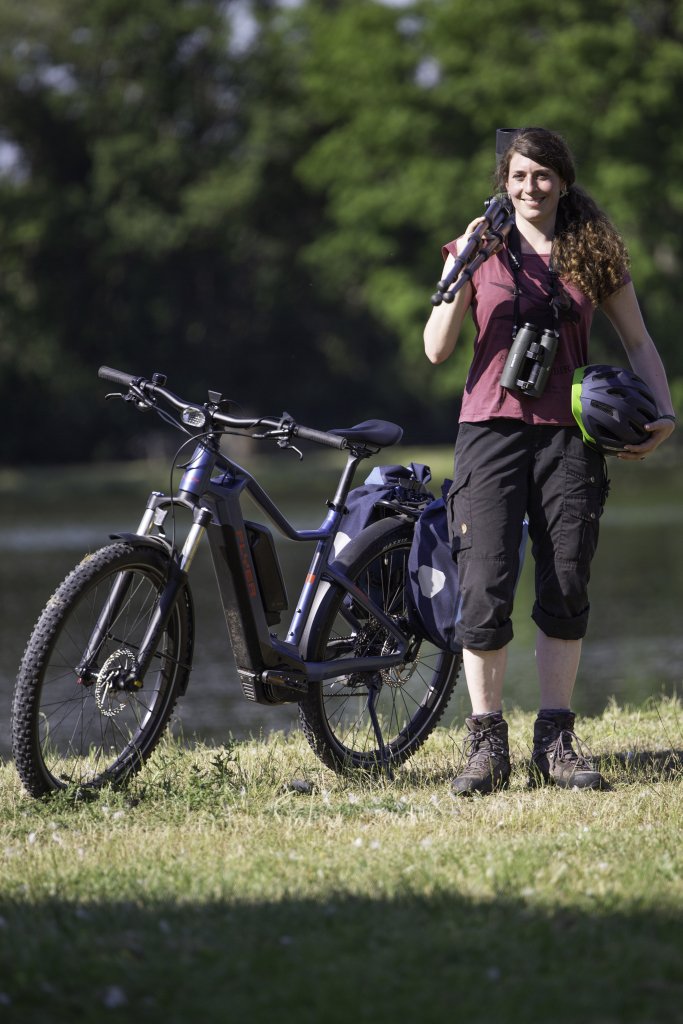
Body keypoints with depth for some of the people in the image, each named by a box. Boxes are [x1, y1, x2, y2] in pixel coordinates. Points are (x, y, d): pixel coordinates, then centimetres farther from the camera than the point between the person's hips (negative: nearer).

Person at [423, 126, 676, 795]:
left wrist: (662, 412, 1)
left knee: (566, 590, 2)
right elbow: (436, 349, 1)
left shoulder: (595, 253, 10)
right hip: (492, 428, -2)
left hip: (569, 433, 2)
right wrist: (461, 273, -12)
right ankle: (487, 745, -3)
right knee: (485, 587, -10)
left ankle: (556, 743, 8)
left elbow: (638, 340, 15)